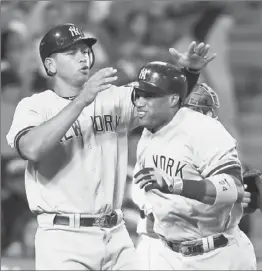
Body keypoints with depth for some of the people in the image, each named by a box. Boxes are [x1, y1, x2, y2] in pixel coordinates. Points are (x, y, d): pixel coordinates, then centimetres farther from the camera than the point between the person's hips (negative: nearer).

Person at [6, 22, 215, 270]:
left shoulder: (113, 98, 12)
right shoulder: (34, 106, -1)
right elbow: (32, 149, -22)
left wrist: (190, 72, -18)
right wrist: (81, 101, -24)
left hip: (116, 234, 4)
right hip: (64, 238, -4)